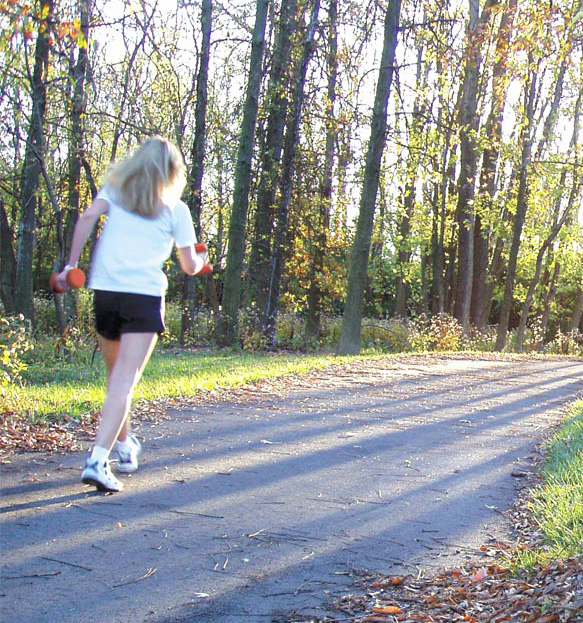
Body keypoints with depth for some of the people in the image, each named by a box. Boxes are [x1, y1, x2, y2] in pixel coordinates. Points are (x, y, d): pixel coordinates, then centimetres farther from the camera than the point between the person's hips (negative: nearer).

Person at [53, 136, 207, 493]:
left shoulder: (116, 187, 15)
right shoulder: (176, 209, 11)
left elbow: (88, 217, -3)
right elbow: (190, 266, 13)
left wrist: (71, 264, -2)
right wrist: (202, 259, 35)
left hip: (105, 290, 3)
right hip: (145, 295, -3)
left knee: (116, 375, 20)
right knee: (125, 381, -9)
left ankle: (125, 447, 32)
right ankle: (99, 460, -22)